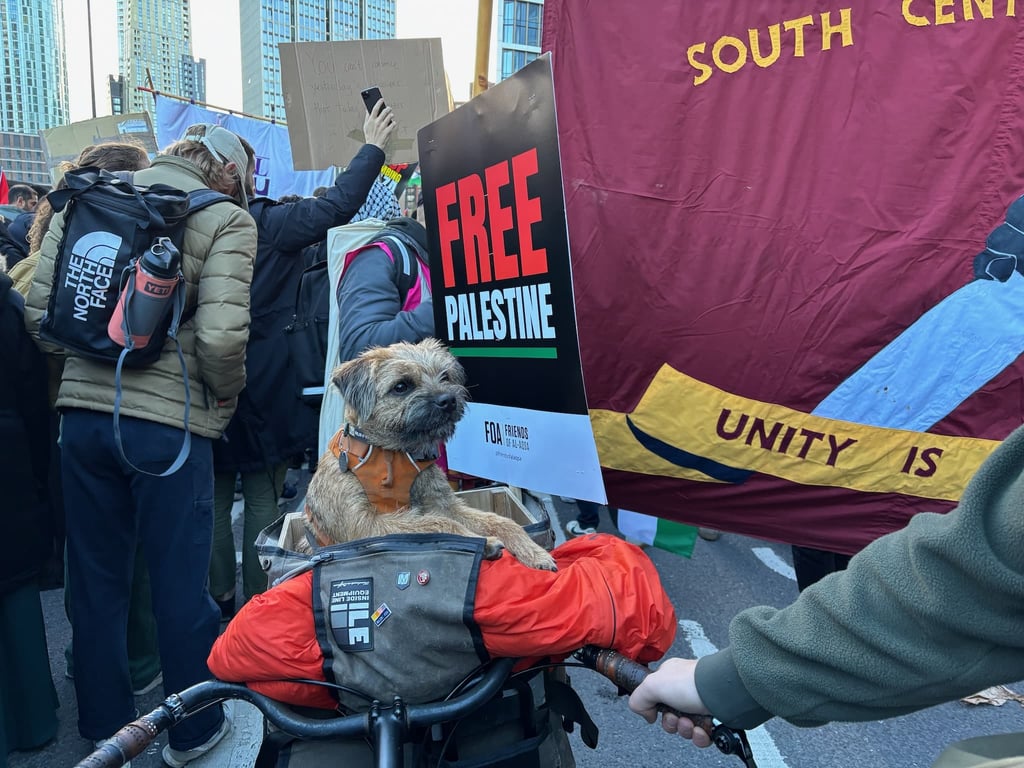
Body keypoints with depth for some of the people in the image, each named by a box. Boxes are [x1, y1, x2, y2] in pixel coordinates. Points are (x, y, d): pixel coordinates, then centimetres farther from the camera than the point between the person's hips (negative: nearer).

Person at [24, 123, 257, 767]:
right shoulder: (226, 218, -7)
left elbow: (38, 311, 5)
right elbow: (221, 337, -18)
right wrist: (225, 399, 1)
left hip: (81, 413, 5)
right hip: (167, 422, -5)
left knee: (96, 578, 19)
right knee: (181, 581, 11)